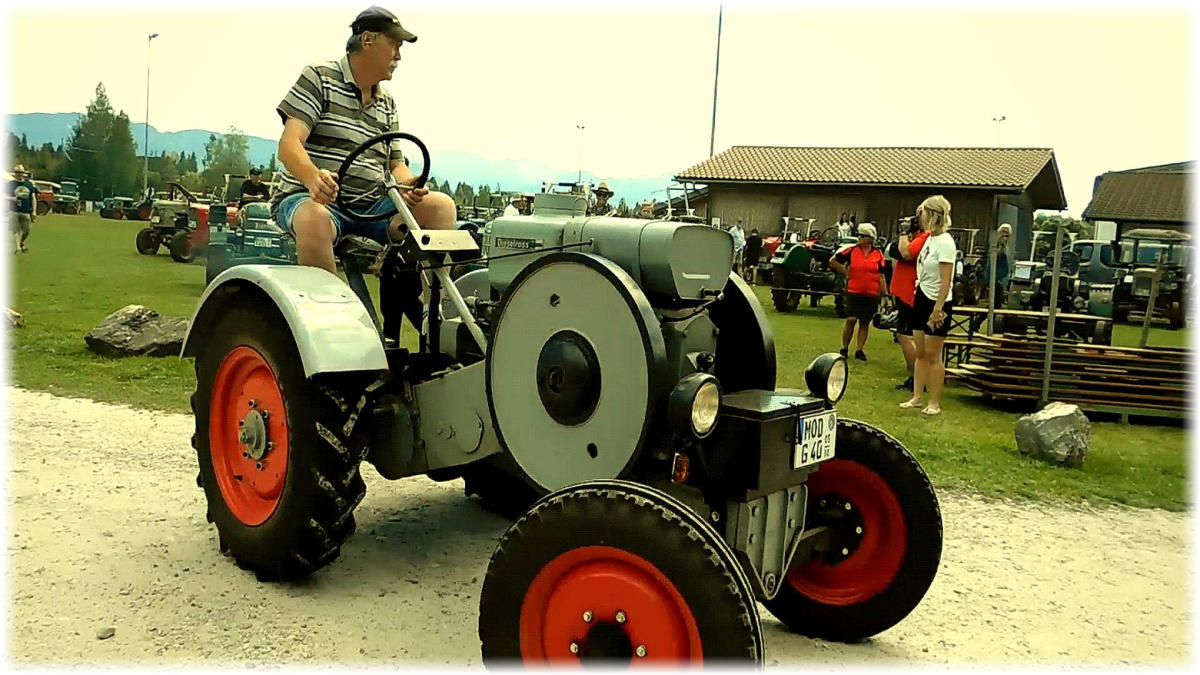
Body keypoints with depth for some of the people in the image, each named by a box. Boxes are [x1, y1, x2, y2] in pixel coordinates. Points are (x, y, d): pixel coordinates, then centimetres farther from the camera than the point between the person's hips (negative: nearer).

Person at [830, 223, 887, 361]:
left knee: (865, 322, 6)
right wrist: (845, 272, 2)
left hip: (871, 294, 1)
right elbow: (833, 261, 8)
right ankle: (844, 348, 5)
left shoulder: (878, 255, 3)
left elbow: (881, 277, 6)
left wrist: (885, 293, 2)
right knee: (851, 319, -7)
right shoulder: (852, 251, 1)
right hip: (853, 291, -1)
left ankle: (859, 350, 14)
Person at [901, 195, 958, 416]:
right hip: (922, 299, 8)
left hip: (937, 303, -8)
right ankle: (916, 397, 20)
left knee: (933, 355, -2)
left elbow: (946, 281, -19)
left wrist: (938, 309, -21)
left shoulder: (945, 242, -16)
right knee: (920, 353, 12)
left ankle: (934, 403, 7)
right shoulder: (929, 239, 9)